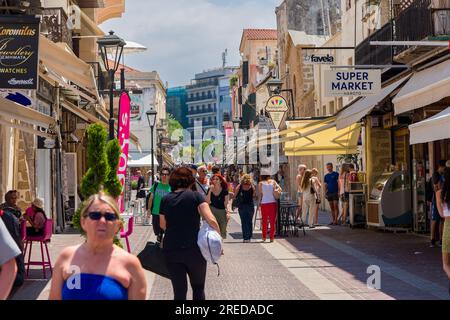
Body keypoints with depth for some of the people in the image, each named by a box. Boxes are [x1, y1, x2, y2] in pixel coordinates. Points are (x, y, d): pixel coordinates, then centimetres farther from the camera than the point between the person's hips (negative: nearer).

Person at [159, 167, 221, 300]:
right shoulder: (196, 196, -5)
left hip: (171, 250, 2)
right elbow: (211, 220, -14)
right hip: (194, 249, -2)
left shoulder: (165, 200, 5)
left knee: (179, 291, 8)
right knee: (198, 287, 16)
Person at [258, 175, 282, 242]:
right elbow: (280, 189, 0)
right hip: (273, 202, 1)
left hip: (264, 203, -1)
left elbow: (260, 194, -1)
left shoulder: (261, 183, 1)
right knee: (272, 221, 5)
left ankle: (264, 237, 10)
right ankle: (271, 237, 3)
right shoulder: (273, 182, 6)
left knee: (264, 221, 10)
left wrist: (259, 202, 8)